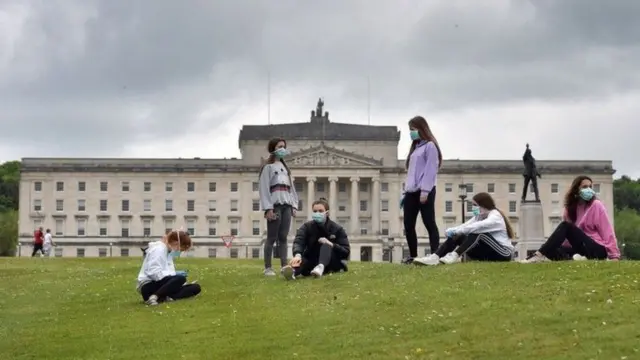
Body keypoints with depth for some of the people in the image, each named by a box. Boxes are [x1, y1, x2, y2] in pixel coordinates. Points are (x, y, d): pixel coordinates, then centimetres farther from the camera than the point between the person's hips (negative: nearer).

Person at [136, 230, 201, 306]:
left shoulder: (168, 251, 19)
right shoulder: (158, 249, -10)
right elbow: (154, 273, -22)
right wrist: (174, 274, -21)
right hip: (149, 286, -10)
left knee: (195, 287, -4)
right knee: (180, 279, -32)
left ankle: (167, 297, -26)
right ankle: (154, 297, -38)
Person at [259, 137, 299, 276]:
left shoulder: (285, 167, 24)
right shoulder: (268, 166, 2)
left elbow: (291, 187, 22)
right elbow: (264, 188, -7)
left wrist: (294, 205, 11)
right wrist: (268, 208, -15)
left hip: (286, 205, 6)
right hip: (275, 205, -6)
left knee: (283, 237, 3)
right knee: (272, 237, -7)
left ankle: (284, 267, 1)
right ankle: (268, 268, -6)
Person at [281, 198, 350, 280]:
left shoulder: (337, 229, -1)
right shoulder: (306, 227, 1)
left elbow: (346, 252, -7)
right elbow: (298, 242, -20)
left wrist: (331, 245, -25)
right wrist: (297, 255, -43)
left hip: (332, 264, -1)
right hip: (312, 262, 1)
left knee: (325, 246, -27)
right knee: (302, 260, -30)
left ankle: (321, 267, -59)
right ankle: (293, 270, -67)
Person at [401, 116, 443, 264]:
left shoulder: (430, 146, -2)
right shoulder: (415, 148, 24)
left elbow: (430, 170, -12)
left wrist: (425, 190, -20)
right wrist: (405, 192, 17)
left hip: (424, 192, -8)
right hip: (411, 193, 8)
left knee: (429, 224, -9)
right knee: (408, 226, 5)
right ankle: (413, 256, 12)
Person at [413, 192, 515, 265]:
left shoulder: (495, 217, -15)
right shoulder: (479, 216, 13)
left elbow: (478, 227, -33)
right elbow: (465, 226, -3)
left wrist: (456, 230, -33)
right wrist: (452, 231, -23)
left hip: (504, 254, -8)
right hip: (486, 254, 8)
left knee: (478, 233, -31)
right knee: (457, 236, -10)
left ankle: (454, 256, -37)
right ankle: (434, 257, -27)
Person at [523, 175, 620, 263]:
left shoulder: (596, 205, -1)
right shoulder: (571, 208, 14)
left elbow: (607, 232, -7)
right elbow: (568, 237, 9)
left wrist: (614, 255, -15)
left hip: (598, 250, -6)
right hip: (582, 249, 6)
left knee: (565, 226, -23)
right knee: (553, 249, -17)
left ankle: (540, 255, -36)